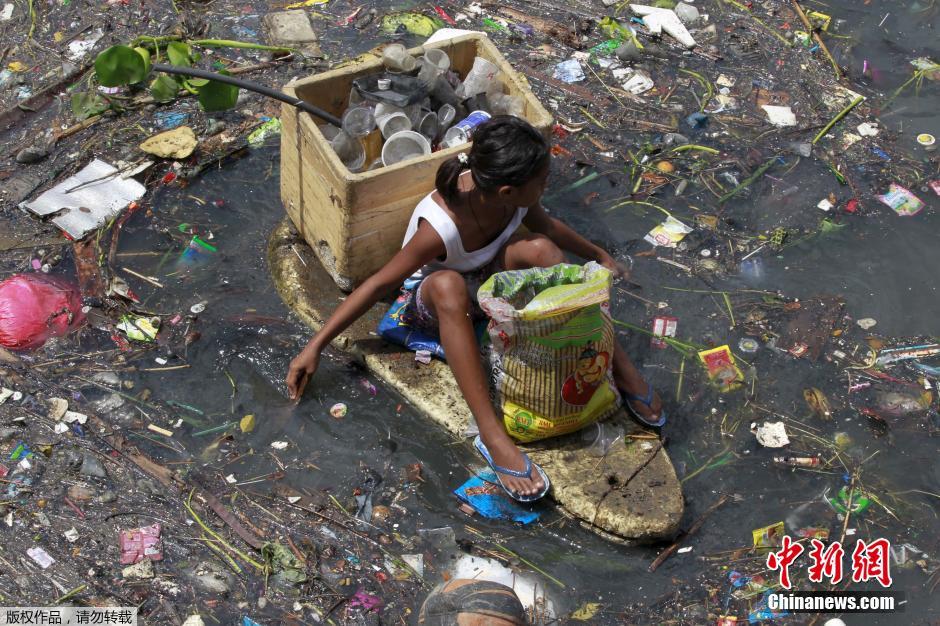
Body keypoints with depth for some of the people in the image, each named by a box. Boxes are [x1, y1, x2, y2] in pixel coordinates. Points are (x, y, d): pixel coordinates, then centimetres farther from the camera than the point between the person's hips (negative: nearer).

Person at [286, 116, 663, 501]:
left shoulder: (514, 195, -20)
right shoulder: (440, 226, -37)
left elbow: (547, 226, 3)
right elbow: (380, 284, -30)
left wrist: (599, 256, 16)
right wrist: (316, 346, -30)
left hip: (487, 280, 5)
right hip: (433, 300, -5)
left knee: (540, 248, -26)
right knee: (448, 284, -42)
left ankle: (621, 369, -20)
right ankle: (493, 435, -46)